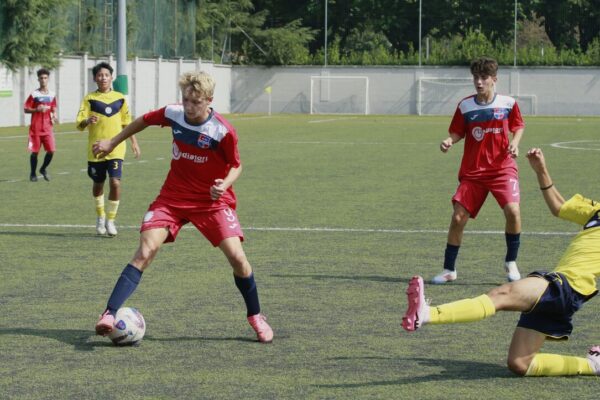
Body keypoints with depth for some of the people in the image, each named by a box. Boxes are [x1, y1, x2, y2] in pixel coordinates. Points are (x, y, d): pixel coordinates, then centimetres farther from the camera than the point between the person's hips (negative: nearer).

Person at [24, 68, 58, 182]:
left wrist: (54, 116, -1)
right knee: (35, 151, 1)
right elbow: (26, 109, -3)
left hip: (48, 128, 3)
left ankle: (43, 169, 17)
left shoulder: (52, 95, 7)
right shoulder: (34, 94, -4)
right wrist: (37, 110, -18)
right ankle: (33, 174, 17)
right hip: (36, 128, -3)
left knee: (51, 150, -8)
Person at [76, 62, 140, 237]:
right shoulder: (90, 99, -2)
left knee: (115, 182, -14)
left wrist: (134, 142, 13)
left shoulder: (120, 98, 6)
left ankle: (110, 220, 1)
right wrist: (87, 121, -29)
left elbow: (127, 122, 16)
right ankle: (100, 217, 35)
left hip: (116, 149, 0)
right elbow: (79, 124, -7)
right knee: (98, 184, 12)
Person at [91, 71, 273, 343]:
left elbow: (236, 166, -3)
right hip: (172, 197, 2)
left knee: (237, 256, -14)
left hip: (212, 200, -2)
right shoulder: (172, 114, -8)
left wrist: (224, 184, -24)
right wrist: (112, 142, 19)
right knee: (145, 252, -16)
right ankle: (109, 315, -21)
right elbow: (144, 121, 14)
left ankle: (255, 317, 11)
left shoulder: (223, 131, -18)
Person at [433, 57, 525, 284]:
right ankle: (449, 270, 13)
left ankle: (511, 263, 2)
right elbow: (458, 132, 8)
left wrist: (515, 143, -7)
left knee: (512, 210, -21)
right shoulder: (465, 106, 0)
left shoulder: (508, 103, -1)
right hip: (472, 171, 1)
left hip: (502, 168, -1)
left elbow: (518, 126, 12)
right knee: (458, 218, -4)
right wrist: (449, 141, -14)